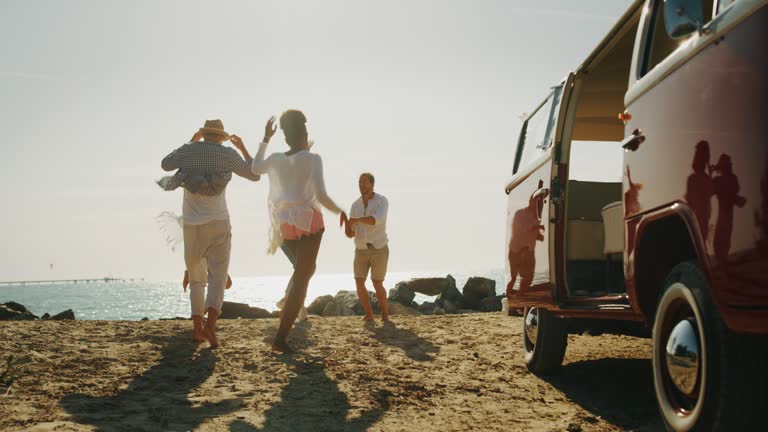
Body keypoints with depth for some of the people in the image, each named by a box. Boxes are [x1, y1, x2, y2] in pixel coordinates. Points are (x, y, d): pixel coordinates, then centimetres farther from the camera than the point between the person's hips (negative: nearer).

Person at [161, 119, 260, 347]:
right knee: (218, 277, -5)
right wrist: (242, 148, 20)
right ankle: (210, 325, -27)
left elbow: (165, 164, 24)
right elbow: (254, 175, 9)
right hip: (218, 223, -2)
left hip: (192, 225, 3)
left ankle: (198, 327, 11)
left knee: (196, 277, 17)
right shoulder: (227, 153, -3)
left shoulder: (187, 151, 3)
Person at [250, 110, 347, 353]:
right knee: (301, 278, -6)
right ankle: (280, 338, -15)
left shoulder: (276, 159, 7)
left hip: (285, 223, 6)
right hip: (308, 221, -6)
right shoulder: (312, 159, -7)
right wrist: (340, 212, 0)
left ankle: (289, 305, 11)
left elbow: (255, 168, 30)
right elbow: (321, 196, -16)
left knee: (305, 269, 29)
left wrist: (265, 139, 34)